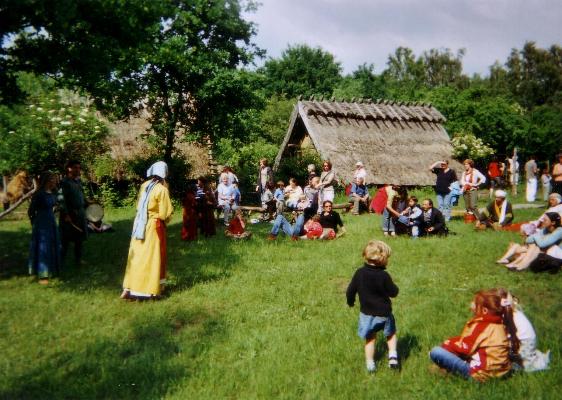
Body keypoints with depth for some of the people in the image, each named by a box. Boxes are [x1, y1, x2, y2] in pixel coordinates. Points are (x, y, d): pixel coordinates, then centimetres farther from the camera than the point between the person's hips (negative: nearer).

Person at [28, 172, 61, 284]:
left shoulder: (53, 193, 6)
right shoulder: (39, 194, -16)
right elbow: (31, 211, -8)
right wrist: (35, 224, 3)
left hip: (52, 223, 8)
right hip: (41, 224, -7)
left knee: (53, 247, 14)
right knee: (42, 248, -3)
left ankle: (51, 271, 27)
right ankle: (42, 275, 3)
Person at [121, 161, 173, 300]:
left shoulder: (144, 186, 4)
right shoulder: (162, 189, -13)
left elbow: (139, 206, 9)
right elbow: (164, 213, -12)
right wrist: (165, 220, 6)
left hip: (139, 225, 5)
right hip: (154, 226, -5)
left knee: (136, 257, 10)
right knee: (152, 257, 4)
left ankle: (128, 288, 10)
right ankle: (151, 290, 9)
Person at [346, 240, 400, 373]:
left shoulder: (359, 273, -9)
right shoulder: (384, 276, -19)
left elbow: (350, 291, -2)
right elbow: (393, 292, -10)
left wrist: (350, 302, 16)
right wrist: (394, 286, 11)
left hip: (366, 313, 2)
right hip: (383, 313, -2)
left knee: (370, 339, 17)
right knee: (391, 334, 23)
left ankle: (370, 365, 19)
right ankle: (393, 356, 10)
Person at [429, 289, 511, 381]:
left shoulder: (480, 326, -21)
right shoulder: (499, 324, 5)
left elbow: (464, 346, -16)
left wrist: (446, 344, 0)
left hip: (482, 372, -9)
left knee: (435, 352, -21)